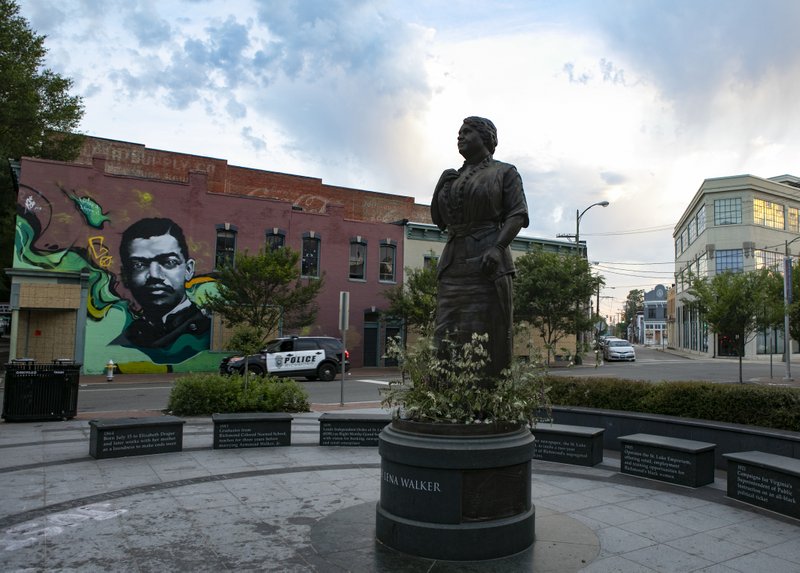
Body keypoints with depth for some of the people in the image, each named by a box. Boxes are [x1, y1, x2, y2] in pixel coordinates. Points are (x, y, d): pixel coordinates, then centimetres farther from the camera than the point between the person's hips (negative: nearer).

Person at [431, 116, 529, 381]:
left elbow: (518, 215, -3)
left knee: (487, 335, -7)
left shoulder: (504, 172, 8)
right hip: (454, 262, 5)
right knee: (447, 335, -1)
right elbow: (439, 219, 23)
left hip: (486, 262, -5)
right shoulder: (454, 177, 23)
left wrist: (498, 247, -18)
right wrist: (440, 187, 9)